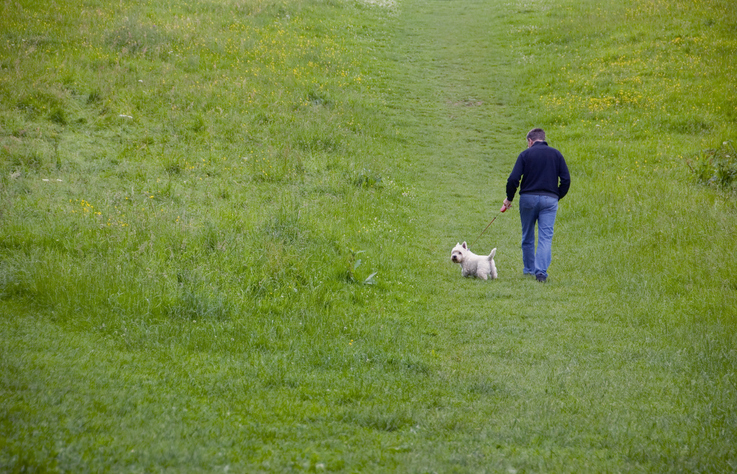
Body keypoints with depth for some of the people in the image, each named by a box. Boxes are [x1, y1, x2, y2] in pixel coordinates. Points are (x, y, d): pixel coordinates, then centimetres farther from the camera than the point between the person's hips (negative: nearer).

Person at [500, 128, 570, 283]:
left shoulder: (525, 154, 1)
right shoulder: (556, 154, 7)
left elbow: (513, 179, -7)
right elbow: (566, 180, 2)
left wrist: (509, 198, 6)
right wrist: (557, 197, 15)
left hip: (528, 198, -1)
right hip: (549, 199, 1)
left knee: (527, 237, 15)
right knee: (545, 237, -3)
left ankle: (529, 269, 26)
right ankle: (541, 271, -16)